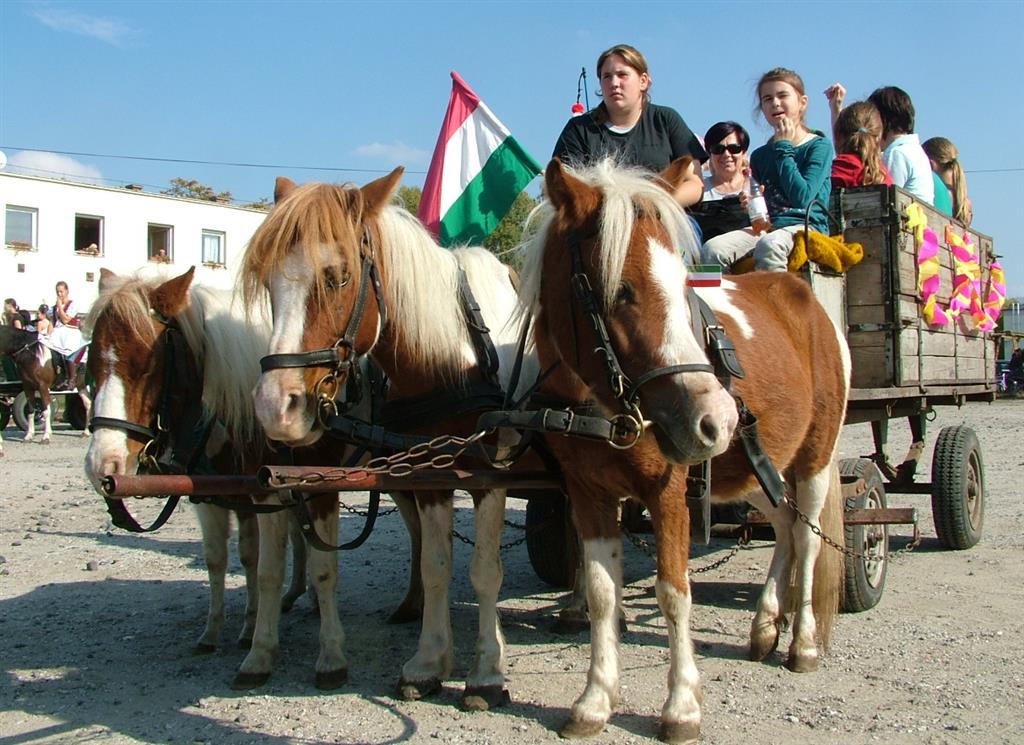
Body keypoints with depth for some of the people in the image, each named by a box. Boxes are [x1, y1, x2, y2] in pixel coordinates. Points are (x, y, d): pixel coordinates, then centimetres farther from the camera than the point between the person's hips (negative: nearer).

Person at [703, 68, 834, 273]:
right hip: (766, 226, 5)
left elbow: (802, 198, -11)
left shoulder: (819, 146, 4)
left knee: (768, 245, -40)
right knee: (712, 248, -25)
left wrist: (783, 148, -2)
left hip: (806, 226, -5)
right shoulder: (760, 155, 21)